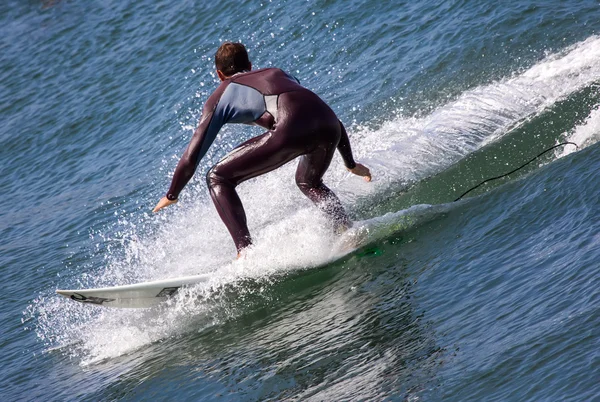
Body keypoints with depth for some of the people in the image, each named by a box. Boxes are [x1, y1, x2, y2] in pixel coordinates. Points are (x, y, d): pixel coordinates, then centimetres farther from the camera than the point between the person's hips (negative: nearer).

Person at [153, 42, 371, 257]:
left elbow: (193, 155, 24)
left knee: (218, 178, 10)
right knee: (308, 182, 35)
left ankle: (245, 251, -3)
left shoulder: (221, 95, 26)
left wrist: (171, 195, 38)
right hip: (328, 125, 5)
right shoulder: (278, 73, 39)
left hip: (292, 129, -5)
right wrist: (351, 164, 53)